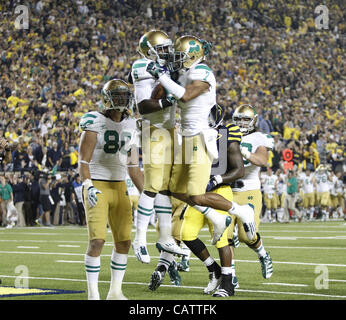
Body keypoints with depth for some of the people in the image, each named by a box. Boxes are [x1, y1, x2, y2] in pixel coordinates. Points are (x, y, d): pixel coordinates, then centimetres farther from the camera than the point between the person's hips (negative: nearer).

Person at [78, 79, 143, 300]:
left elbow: (133, 166, 13)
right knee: (97, 240, -15)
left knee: (124, 241, 2)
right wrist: (88, 186, -29)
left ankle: (115, 292, 13)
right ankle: (93, 294, -7)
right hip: (97, 188, -6)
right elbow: (83, 161, -13)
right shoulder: (95, 122, -9)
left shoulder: (130, 126, 9)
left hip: (120, 188, 6)